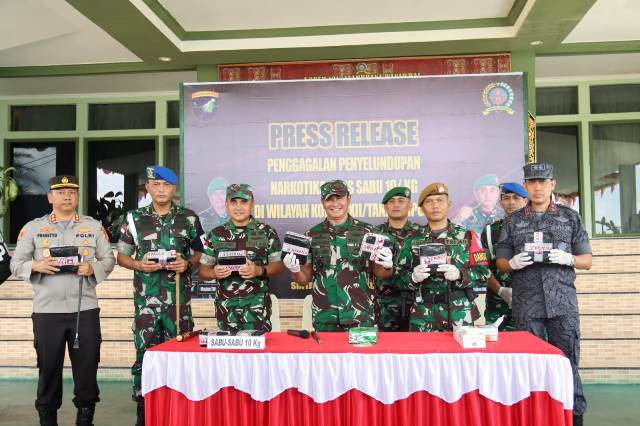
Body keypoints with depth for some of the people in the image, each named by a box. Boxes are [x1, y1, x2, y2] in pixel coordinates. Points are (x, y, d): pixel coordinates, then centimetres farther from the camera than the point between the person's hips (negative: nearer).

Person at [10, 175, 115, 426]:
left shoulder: (94, 226, 8)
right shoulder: (33, 227, 7)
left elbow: (109, 260, 8)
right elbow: (16, 264, 5)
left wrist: (92, 268, -12)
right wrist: (36, 266, -15)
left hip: (85, 309, 1)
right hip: (47, 311, 0)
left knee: (87, 366, 6)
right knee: (48, 368, 9)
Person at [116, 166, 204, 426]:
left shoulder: (189, 218, 4)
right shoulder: (134, 218, 6)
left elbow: (200, 254, 10)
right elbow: (122, 257, 10)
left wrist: (187, 263, -11)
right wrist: (139, 265, -10)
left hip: (179, 297, 0)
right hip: (146, 298, 0)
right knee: (144, 352, 4)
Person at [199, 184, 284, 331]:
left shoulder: (266, 232, 1)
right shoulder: (215, 234, 5)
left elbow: (279, 265, 2)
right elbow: (203, 269, 8)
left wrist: (260, 270, -16)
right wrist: (214, 273, -14)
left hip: (257, 305, -1)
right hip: (226, 305, 2)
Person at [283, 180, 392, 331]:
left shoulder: (366, 231, 1)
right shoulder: (312, 235, 5)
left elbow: (378, 272, 4)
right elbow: (305, 278, 9)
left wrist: (386, 266, -17)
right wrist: (295, 270, -11)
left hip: (361, 316, -1)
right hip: (324, 318, 1)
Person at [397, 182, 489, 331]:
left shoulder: (468, 236, 3)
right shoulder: (413, 239, 7)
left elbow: (483, 272, -1)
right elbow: (400, 275, 6)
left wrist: (459, 274, -19)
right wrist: (413, 277, -16)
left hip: (460, 316, -1)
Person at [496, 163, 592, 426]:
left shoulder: (571, 217, 9)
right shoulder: (513, 222, 10)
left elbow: (587, 260, 8)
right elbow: (500, 262, 10)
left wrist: (568, 259, -12)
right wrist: (512, 263, -11)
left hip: (563, 303, 0)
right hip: (526, 305, 1)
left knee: (568, 361, 2)